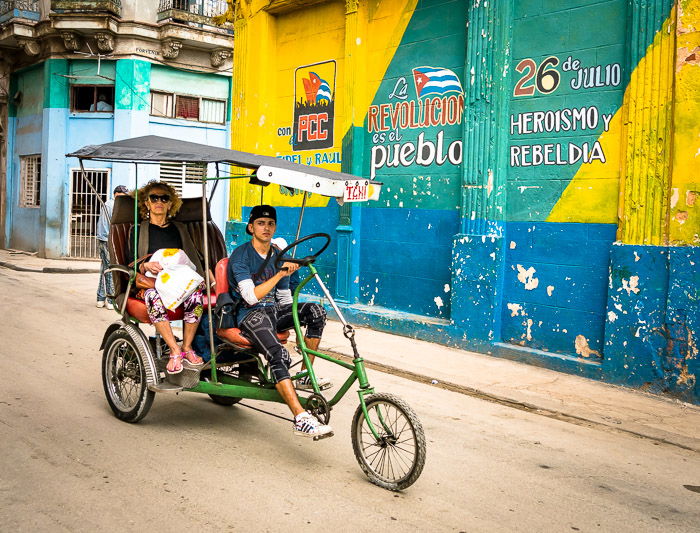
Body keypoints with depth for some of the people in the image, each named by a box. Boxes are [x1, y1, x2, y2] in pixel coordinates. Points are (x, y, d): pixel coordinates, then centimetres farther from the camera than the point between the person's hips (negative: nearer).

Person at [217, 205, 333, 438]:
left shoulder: (278, 256, 15)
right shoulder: (241, 255, -6)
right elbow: (251, 297, -18)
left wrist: (296, 320, 7)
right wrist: (280, 274, -23)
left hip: (273, 311, 6)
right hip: (249, 315, -6)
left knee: (316, 311, -21)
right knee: (279, 355, -32)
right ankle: (301, 419, -39)